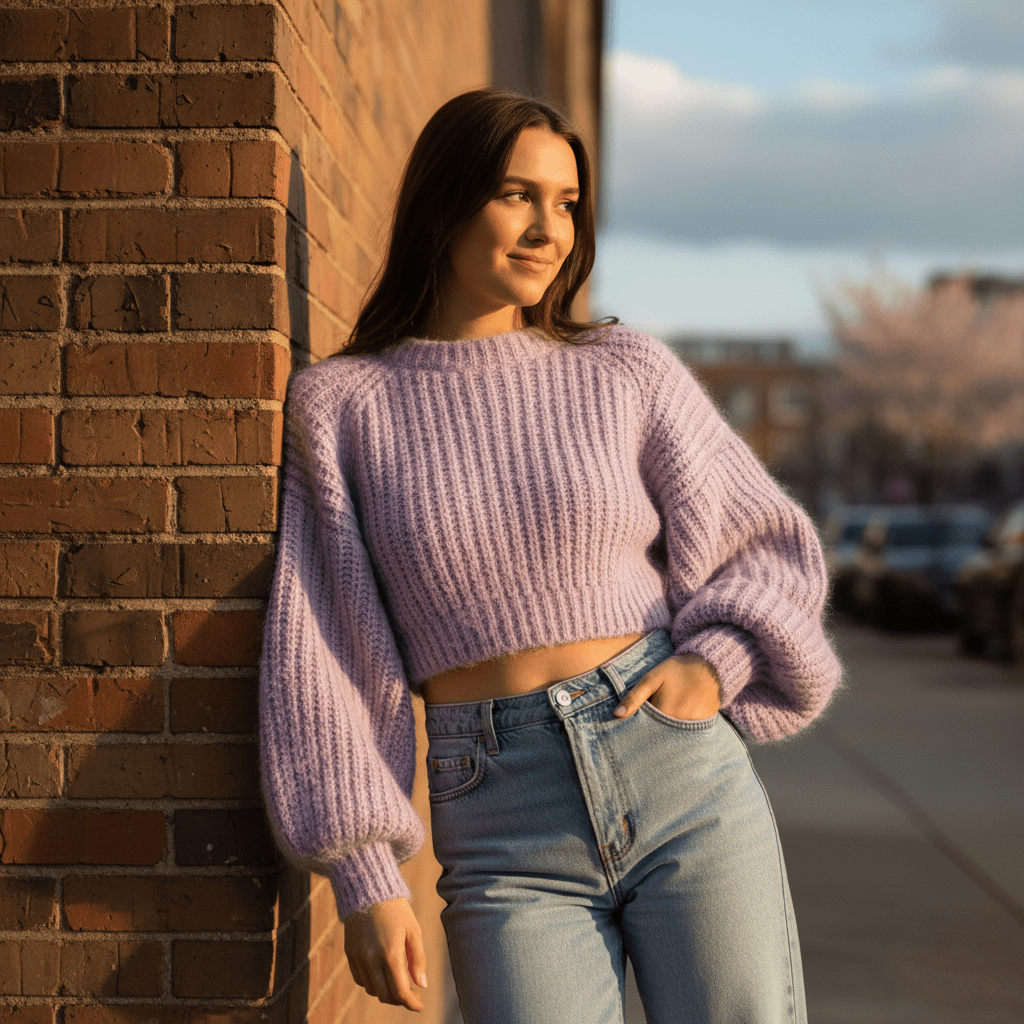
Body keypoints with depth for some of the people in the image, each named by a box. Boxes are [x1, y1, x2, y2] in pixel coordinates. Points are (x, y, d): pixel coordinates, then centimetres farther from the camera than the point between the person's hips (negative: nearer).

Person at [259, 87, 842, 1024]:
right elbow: (322, 652, 1)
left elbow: (773, 549, 13)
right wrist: (365, 877, -3)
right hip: (502, 832, -1)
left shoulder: (624, 370, 4)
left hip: (682, 779, 1)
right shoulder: (340, 404, 2)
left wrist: (713, 661, -7)